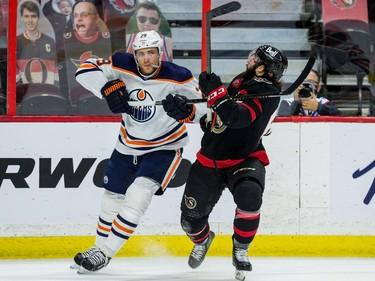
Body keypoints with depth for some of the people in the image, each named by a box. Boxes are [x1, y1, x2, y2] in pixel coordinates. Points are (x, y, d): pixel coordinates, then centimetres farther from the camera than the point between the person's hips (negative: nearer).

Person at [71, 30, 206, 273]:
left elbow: (203, 106, -14)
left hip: (164, 147, -4)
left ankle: (104, 253, -13)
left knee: (138, 195, -21)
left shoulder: (178, 77, -21)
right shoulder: (123, 66, -15)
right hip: (128, 145, 4)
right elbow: (86, 69, -16)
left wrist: (187, 111, -37)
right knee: (112, 198, 14)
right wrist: (108, 87, -33)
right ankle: (100, 245, 37)